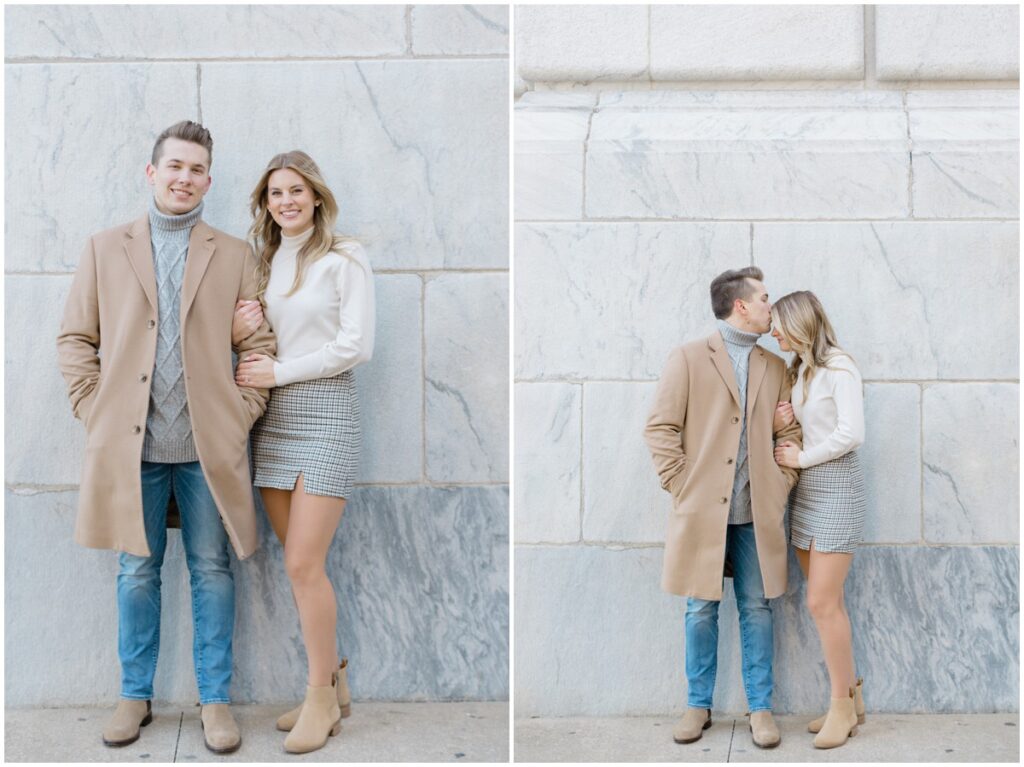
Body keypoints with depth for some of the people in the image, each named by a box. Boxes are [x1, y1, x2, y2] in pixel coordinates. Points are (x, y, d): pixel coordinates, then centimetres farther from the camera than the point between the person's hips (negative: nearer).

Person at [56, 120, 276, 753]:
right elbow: (75, 339, 9)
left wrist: (242, 415, -4)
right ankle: (136, 696, 23)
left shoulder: (235, 256, 9)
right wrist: (95, 412, -1)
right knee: (137, 572, 9)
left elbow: (259, 345, 6)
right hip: (129, 442, 1)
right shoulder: (105, 249, 10)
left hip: (208, 445, 0)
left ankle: (216, 700, 15)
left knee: (212, 571, 5)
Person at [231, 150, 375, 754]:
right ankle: (334, 683, 20)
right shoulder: (266, 262, 15)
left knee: (303, 563, -9)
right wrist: (240, 331, -4)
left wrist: (278, 371, -8)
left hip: (326, 410, -6)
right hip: (274, 415, 6)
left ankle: (322, 695, 6)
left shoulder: (344, 258, -2)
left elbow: (356, 345, -10)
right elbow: (262, 344, 18)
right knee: (301, 563, 6)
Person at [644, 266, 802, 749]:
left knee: (757, 610, 7)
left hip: (757, 512, 3)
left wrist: (782, 483, 1)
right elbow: (660, 428, -4)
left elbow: (789, 432, 14)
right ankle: (699, 705, 20)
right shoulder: (689, 359, -2)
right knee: (701, 610, 7)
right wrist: (680, 486, -8)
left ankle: (760, 707, 18)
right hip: (702, 510, -3)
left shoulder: (774, 367, 11)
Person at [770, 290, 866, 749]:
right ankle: (850, 694, 20)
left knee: (822, 603, -7)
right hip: (805, 490, 8)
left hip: (835, 487, -8)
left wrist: (801, 457, -10)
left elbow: (852, 433, -18)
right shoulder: (798, 371, 13)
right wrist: (786, 419, -4)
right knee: (825, 602, 10)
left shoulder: (838, 367, -11)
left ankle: (843, 705, 5)